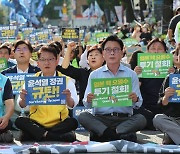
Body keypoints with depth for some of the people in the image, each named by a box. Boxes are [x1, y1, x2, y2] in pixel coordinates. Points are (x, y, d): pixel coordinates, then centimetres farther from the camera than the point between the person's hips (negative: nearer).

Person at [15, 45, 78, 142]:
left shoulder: (66, 80, 5)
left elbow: (72, 105, -7)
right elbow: (21, 106, 0)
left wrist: (68, 98, -30)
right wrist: (23, 100, -24)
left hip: (59, 122, 0)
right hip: (36, 123, 1)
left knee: (73, 122, -28)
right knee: (19, 121, -24)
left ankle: (40, 134, -25)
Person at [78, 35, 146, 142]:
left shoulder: (131, 75, 11)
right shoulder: (94, 75, 12)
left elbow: (138, 104, 8)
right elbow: (87, 104, 9)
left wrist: (135, 100, -16)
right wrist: (88, 100, -15)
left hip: (125, 119, 0)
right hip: (100, 119, 0)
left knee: (141, 119, -28)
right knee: (83, 117, -27)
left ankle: (103, 134, -33)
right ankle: (121, 135, -35)